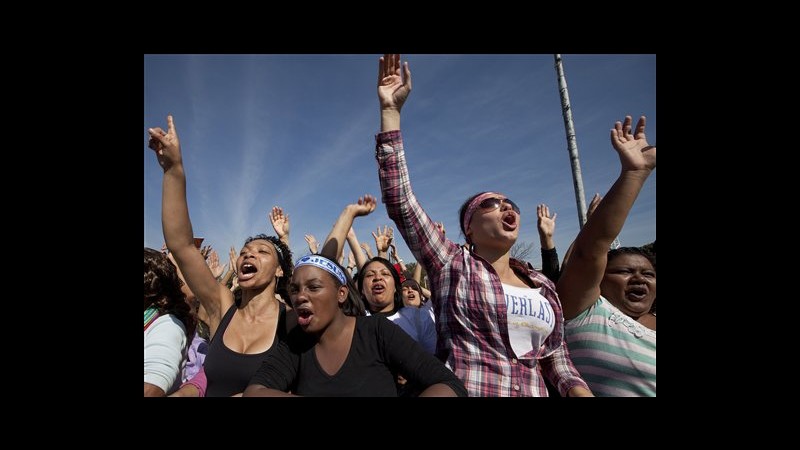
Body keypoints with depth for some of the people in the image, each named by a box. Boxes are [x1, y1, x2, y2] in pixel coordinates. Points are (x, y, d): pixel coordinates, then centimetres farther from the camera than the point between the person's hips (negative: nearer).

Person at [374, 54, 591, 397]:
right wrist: (391, 109, -19)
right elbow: (399, 200, -17)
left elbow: (558, 363, 12)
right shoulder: (451, 265, -9)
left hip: (535, 392, 5)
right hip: (464, 391, -4)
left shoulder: (543, 286, 4)